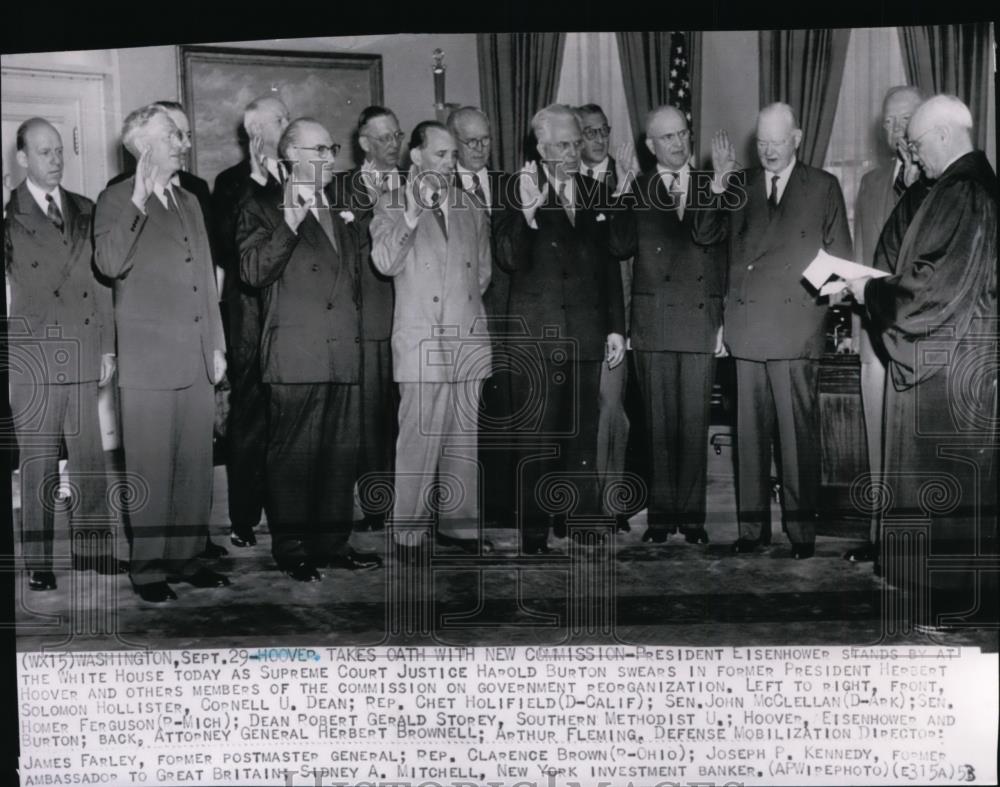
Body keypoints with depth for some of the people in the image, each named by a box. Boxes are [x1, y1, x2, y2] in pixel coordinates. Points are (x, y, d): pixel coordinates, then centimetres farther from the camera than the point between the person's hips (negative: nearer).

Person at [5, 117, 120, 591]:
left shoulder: (85, 211, 12)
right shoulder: (9, 215, 1)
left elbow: (101, 283, 12)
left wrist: (108, 347, 8)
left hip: (84, 356, 3)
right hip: (33, 357, -3)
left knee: (90, 459, 7)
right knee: (38, 465, 2)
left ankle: (92, 548, 18)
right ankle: (38, 561, 12)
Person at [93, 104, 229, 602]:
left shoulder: (189, 202, 20)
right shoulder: (116, 200, 1)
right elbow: (109, 264, -16)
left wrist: (217, 344, 16)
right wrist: (138, 203, -22)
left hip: (197, 358, 6)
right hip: (148, 359, -6)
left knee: (196, 464, 8)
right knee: (150, 468, -2)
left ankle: (187, 557, 18)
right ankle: (148, 567, 7)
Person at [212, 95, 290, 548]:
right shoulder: (232, 182, 4)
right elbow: (224, 242, -8)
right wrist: (256, 180, -8)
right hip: (251, 311, -3)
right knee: (249, 415, 0)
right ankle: (243, 519, 8)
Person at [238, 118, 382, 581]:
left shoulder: (340, 212, 22)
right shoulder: (263, 209, 3)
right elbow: (252, 272, -13)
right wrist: (290, 225, -19)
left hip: (344, 352, 6)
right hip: (295, 355, -6)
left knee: (342, 455, 8)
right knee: (292, 456, -1)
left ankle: (332, 543, 18)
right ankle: (291, 549, 9)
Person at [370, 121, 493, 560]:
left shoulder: (470, 209, 16)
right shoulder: (392, 207, 2)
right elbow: (385, 263, -14)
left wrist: (466, 300, 10)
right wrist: (413, 213, -21)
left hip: (469, 341, 5)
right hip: (422, 343, -5)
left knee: (464, 438, 9)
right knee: (419, 440, -5)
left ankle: (458, 524, 20)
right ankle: (410, 532, 6)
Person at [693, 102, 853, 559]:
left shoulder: (823, 187, 9)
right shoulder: (739, 187, 15)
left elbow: (839, 258, 10)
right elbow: (704, 236, 3)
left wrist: (829, 293, -3)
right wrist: (719, 183, -7)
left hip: (797, 328, -2)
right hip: (746, 328, 2)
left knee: (798, 432, -1)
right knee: (749, 432, 4)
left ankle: (801, 527, 8)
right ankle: (752, 525, 12)